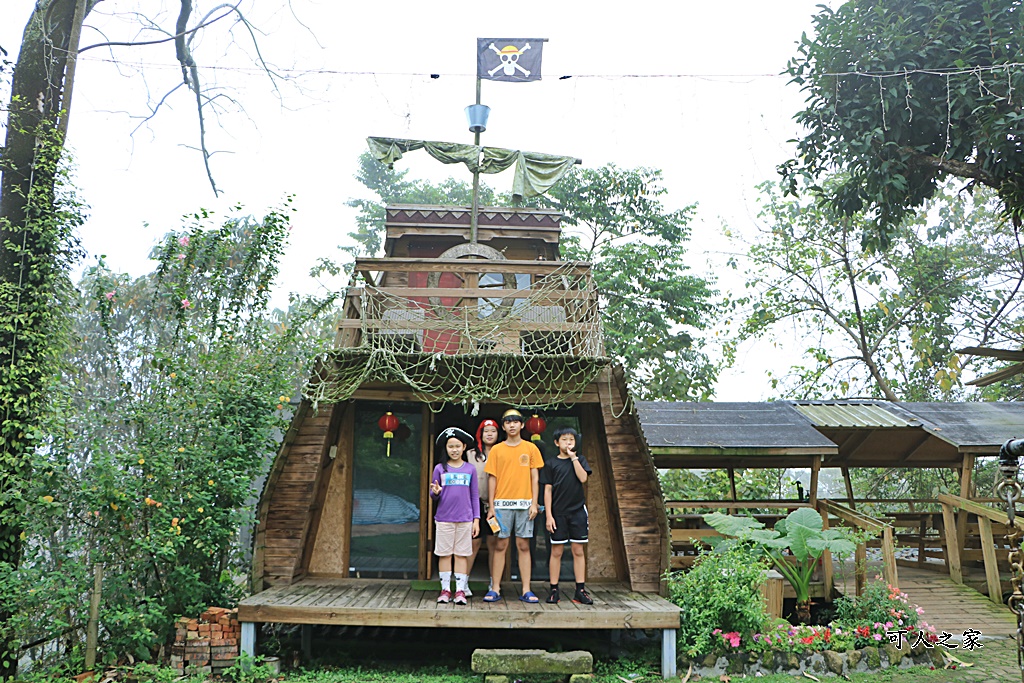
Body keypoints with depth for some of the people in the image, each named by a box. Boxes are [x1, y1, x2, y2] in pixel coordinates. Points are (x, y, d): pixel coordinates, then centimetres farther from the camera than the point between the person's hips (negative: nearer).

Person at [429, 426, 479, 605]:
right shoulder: (440, 468, 3)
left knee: (462, 554, 2)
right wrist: (435, 492, -17)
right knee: (444, 554, 4)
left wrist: (476, 519, 4)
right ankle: (445, 589, 12)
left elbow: (475, 496, 8)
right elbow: (433, 495, 7)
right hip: (444, 518, 0)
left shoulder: (470, 469, 6)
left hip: (465, 519, 0)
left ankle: (460, 590, 7)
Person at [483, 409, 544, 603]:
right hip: (502, 504, 0)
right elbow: (492, 478, 5)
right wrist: (491, 506, -1)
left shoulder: (530, 448, 8)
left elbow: (535, 477, 7)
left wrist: (534, 503, -1)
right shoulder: (496, 450, 7)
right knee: (500, 546, 0)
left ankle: (526, 591, 5)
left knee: (523, 546, 2)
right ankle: (495, 589, 5)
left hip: (524, 504, 0)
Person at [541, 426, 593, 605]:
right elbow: (547, 490, 1)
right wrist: (548, 515, -5)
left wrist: (573, 458, -8)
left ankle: (580, 591, 8)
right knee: (556, 552, 1)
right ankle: (553, 590, 7)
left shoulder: (580, 460, 9)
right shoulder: (551, 463, 4)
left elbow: (583, 478, -10)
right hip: (558, 513, -1)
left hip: (577, 511, 1)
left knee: (578, 551, 3)